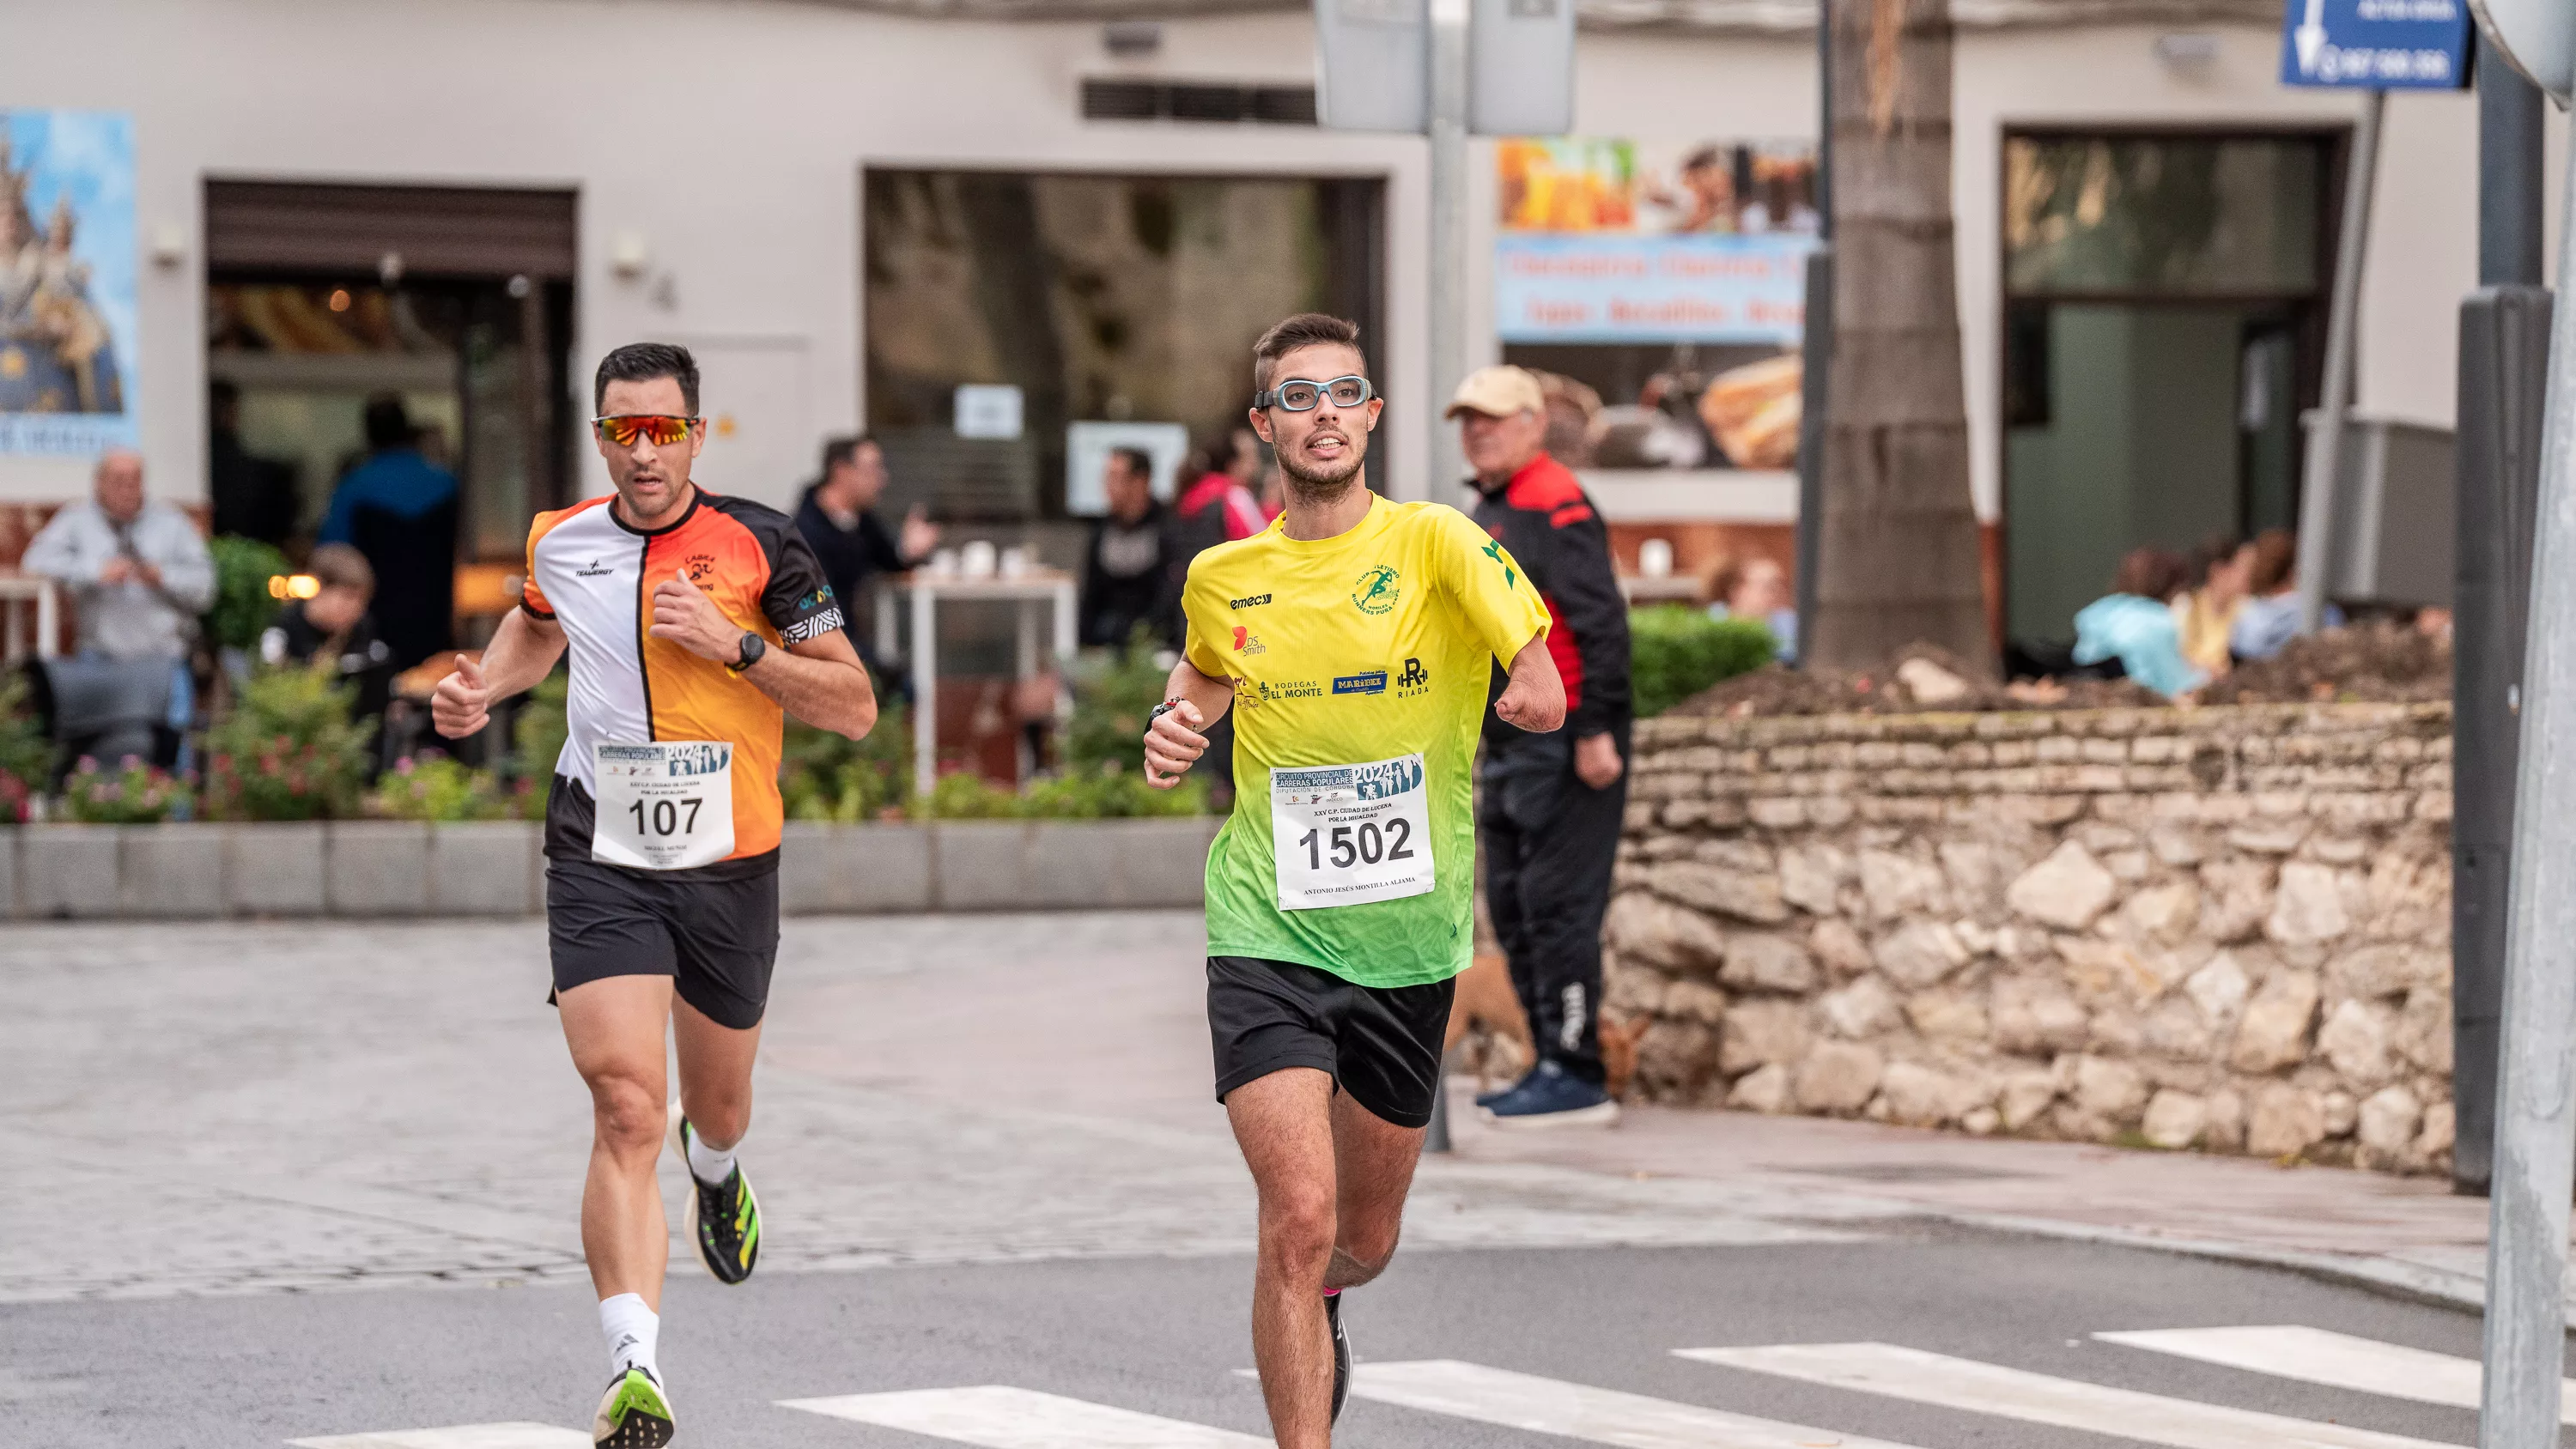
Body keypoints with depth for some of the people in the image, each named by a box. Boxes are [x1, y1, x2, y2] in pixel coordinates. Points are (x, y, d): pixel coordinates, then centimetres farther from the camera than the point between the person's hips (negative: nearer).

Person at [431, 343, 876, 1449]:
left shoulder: (758, 545, -8)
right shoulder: (559, 544, 1)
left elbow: (855, 706, -7)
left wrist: (734, 645, -18)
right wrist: (484, 686, 8)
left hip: (730, 868, 0)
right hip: (602, 867, 0)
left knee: (716, 1105, 21)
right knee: (626, 1110, -18)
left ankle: (715, 1171, 61)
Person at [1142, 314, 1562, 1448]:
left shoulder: (1434, 544, -6)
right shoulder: (1220, 577, 2)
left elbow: (1544, 695, -12)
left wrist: (1529, 692, -29)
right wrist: (1177, 729, 8)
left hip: (1409, 942, 1)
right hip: (1267, 937, 0)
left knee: (1366, 1238, 17)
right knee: (1300, 1215, -19)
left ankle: (1317, 1299, 53)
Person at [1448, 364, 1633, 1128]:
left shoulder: (1556, 506, -13)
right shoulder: (1489, 510, 19)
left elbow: (1602, 621, -20)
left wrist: (1594, 730, -24)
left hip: (1565, 745, -11)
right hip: (1510, 748, 11)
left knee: (1558, 907, -10)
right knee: (1514, 910, 12)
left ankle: (1576, 1077, -9)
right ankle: (1552, 1066, 18)